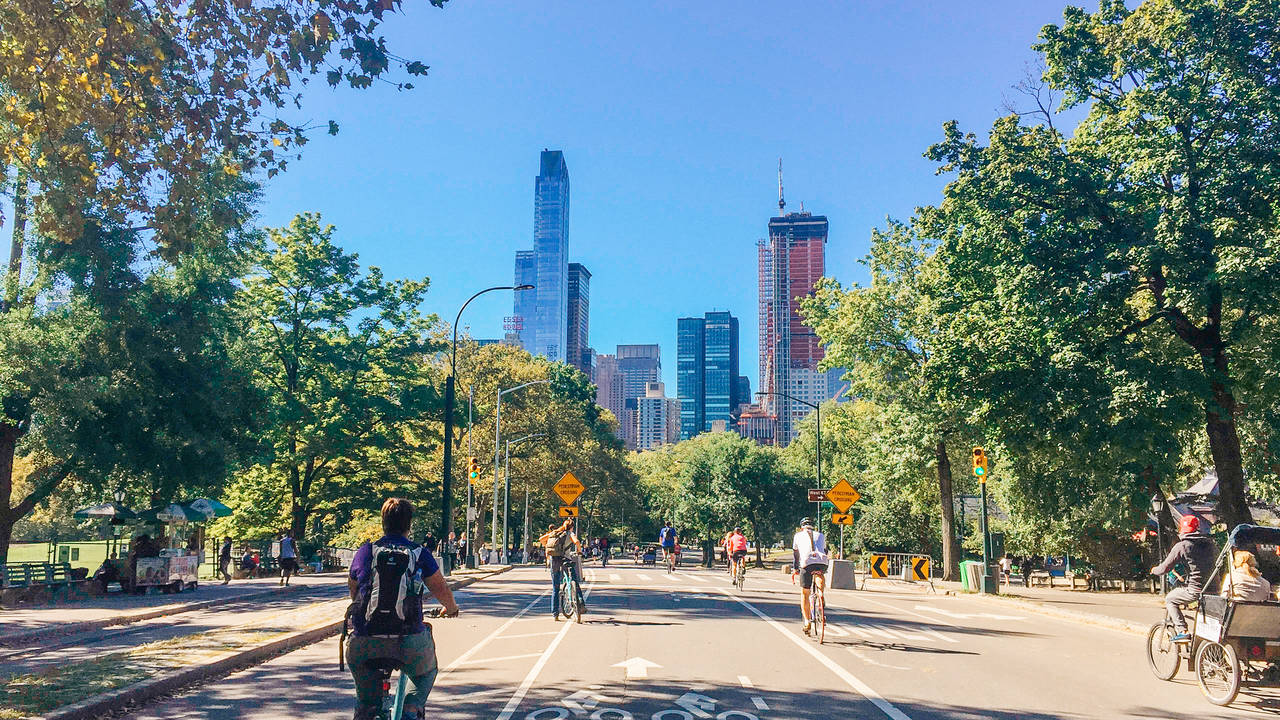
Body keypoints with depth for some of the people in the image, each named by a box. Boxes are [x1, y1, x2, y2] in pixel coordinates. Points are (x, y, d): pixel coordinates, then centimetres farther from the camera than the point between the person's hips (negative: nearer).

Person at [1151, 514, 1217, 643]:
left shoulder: (1181, 546, -8)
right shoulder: (1209, 543, 9)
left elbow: (1165, 567, -7)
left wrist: (1154, 570, 15)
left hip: (1195, 590, -6)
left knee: (1169, 600, 14)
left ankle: (1182, 632, 3)